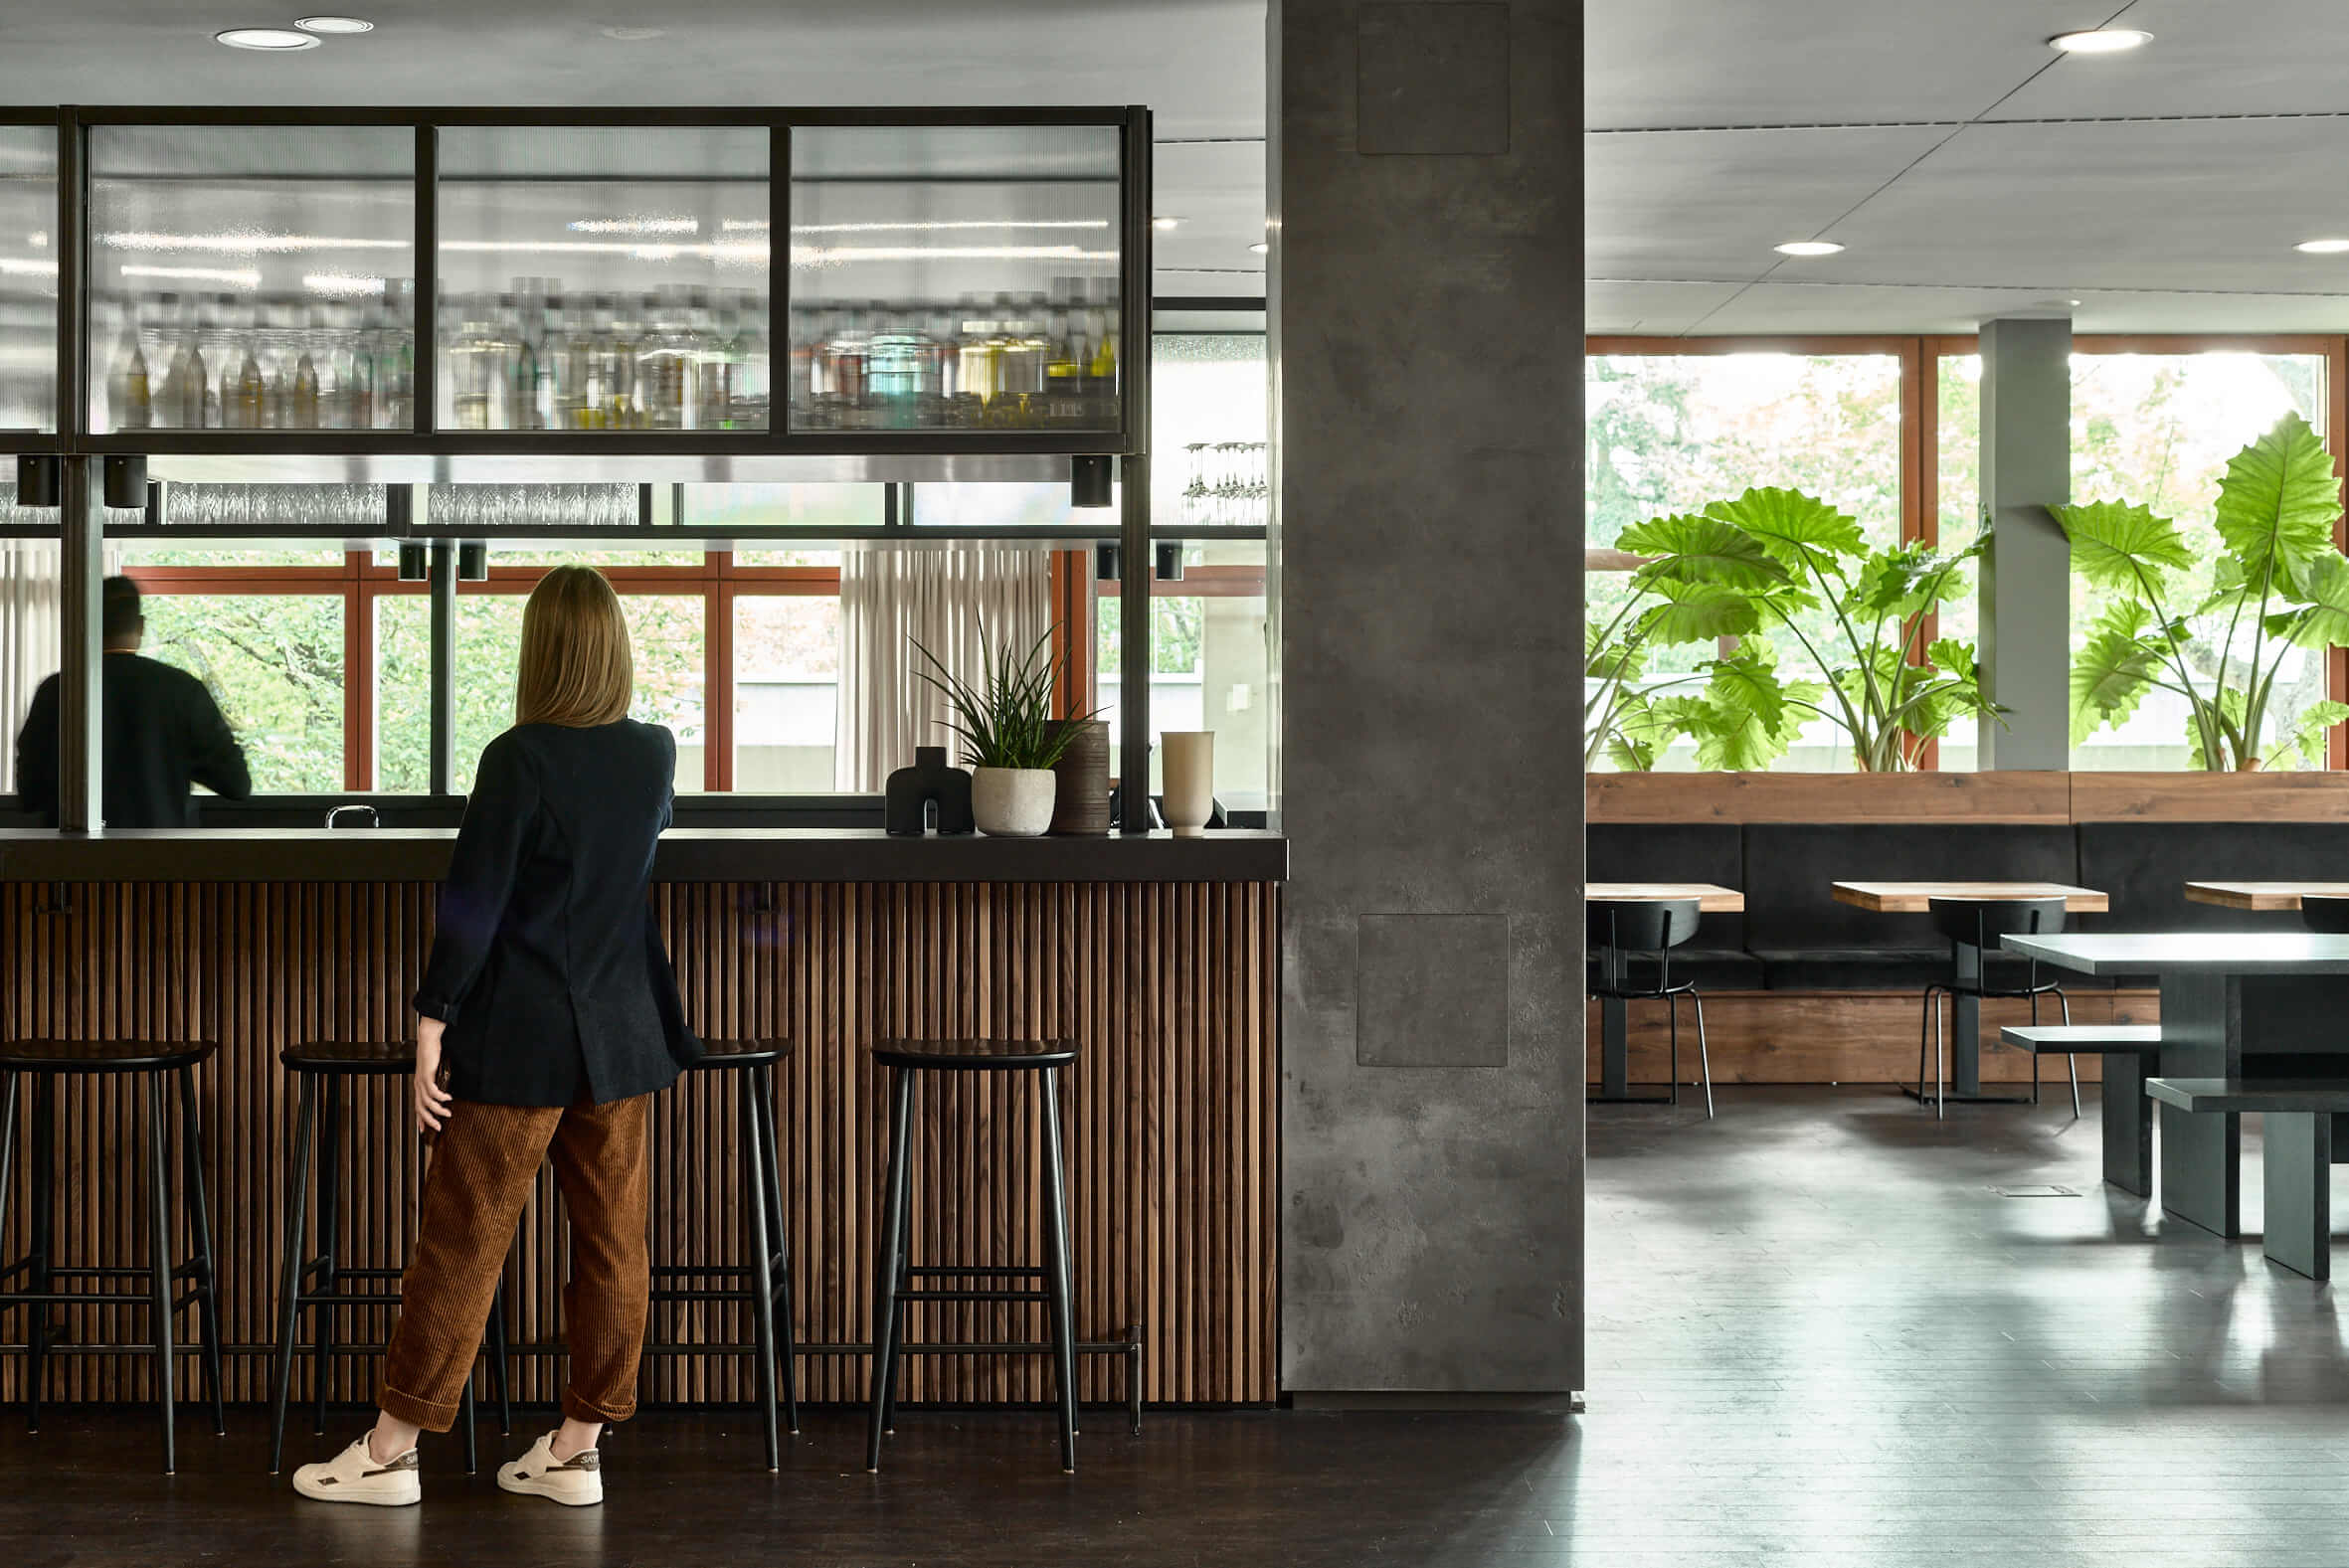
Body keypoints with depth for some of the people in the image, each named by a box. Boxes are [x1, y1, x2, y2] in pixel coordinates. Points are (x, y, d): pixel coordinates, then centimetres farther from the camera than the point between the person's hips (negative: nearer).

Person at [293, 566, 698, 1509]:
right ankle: (577, 1447, 15)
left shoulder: (521, 759, -14)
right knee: (612, 1238, 8)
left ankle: (391, 1449, 9)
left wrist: (431, 1027, -10)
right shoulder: (656, 754, 3)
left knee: (462, 1236, 1)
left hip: (519, 1039, -5)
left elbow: (472, 901, -15)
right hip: (624, 1033, 6)